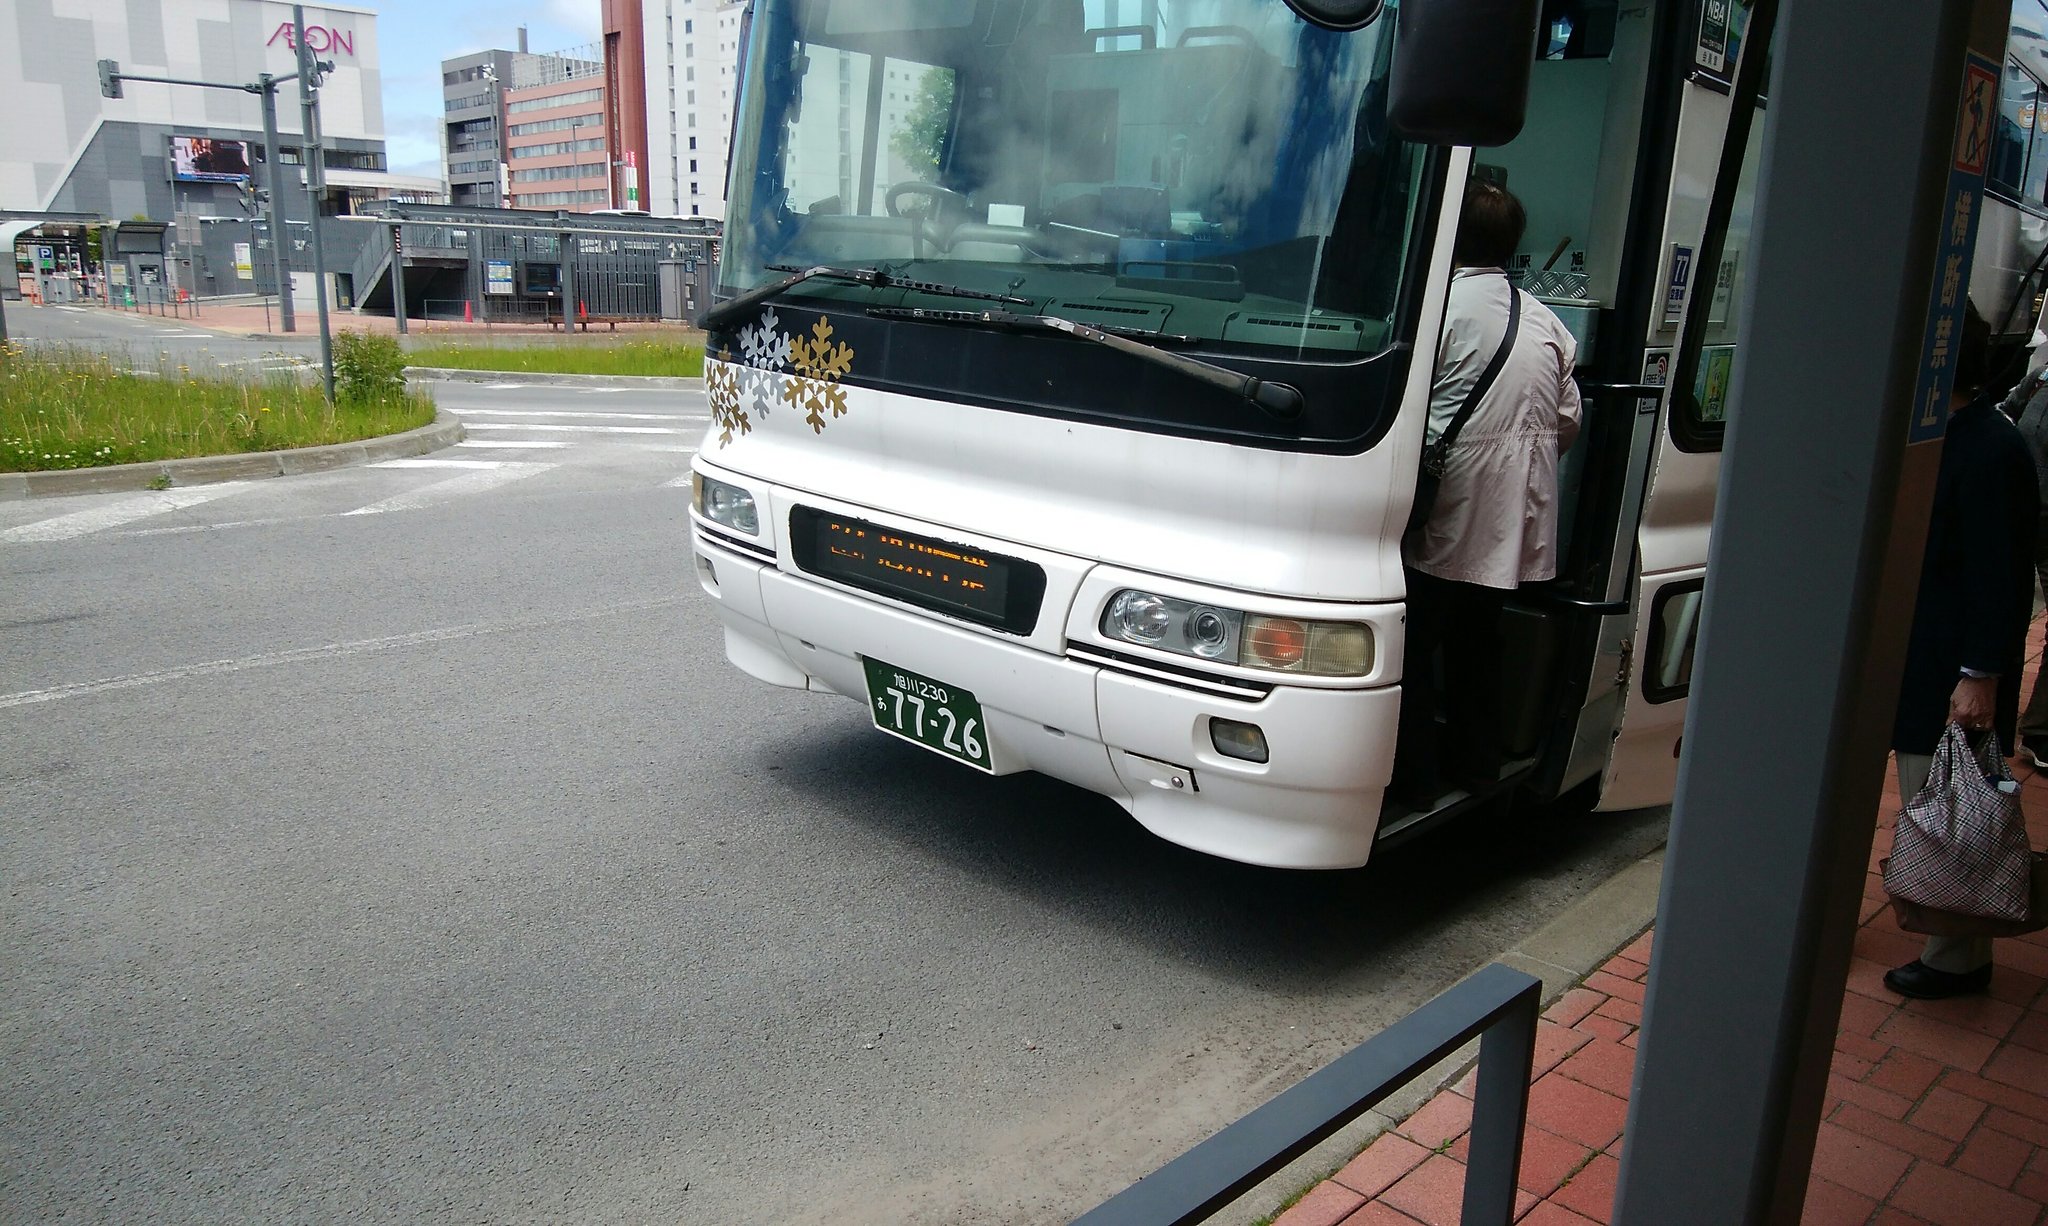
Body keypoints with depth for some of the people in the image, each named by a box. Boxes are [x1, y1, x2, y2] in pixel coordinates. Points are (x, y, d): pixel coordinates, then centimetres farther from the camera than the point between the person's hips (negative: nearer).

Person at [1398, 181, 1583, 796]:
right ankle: (1476, 762, 28)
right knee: (1478, 639, 19)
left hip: (1446, 514, -7)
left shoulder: (1438, 305, -11)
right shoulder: (1547, 322, 11)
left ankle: (1415, 770, 9)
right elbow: (1569, 421, 16)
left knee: (1413, 641, 4)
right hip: (1517, 519, 7)